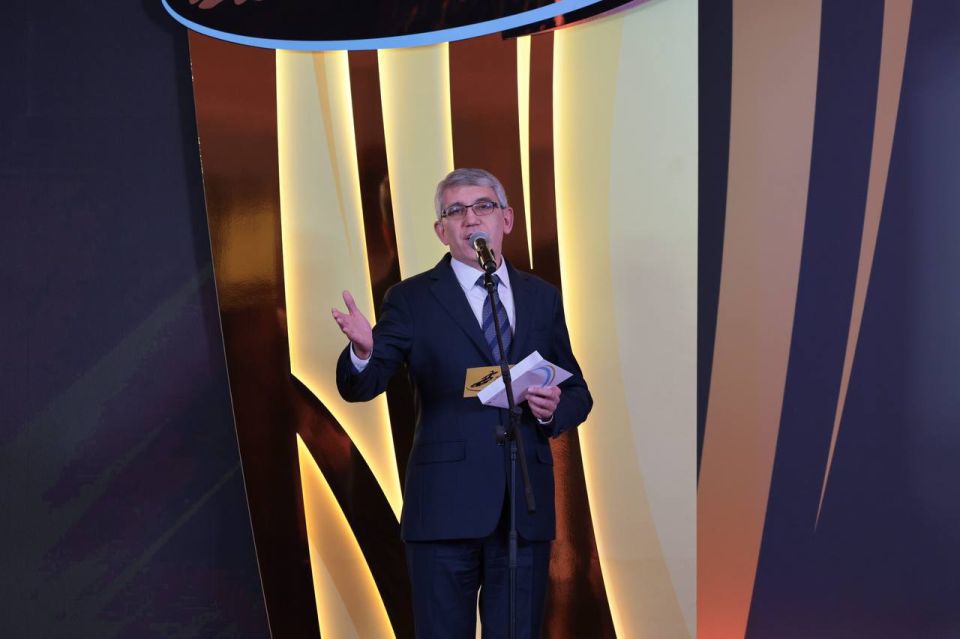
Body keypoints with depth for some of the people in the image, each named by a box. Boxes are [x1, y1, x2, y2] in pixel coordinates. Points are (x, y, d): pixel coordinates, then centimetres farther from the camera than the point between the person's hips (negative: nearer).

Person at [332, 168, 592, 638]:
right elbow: (360, 387, -8)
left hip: (527, 510, 3)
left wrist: (555, 409, -7)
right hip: (446, 508, -3)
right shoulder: (412, 299, 2)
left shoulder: (542, 298, 12)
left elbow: (578, 392, 16)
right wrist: (362, 352, -31)